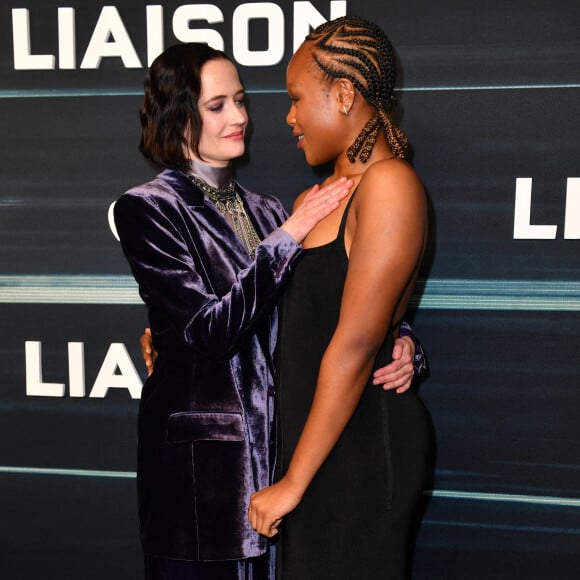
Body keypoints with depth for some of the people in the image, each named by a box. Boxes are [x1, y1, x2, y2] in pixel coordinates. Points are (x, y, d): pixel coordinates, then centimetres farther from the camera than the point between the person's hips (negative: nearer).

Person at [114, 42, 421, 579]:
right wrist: (289, 235, -18)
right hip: (198, 457, -5)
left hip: (274, 443, 5)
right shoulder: (146, 208, -8)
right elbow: (210, 328, -17)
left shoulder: (265, 210, 8)